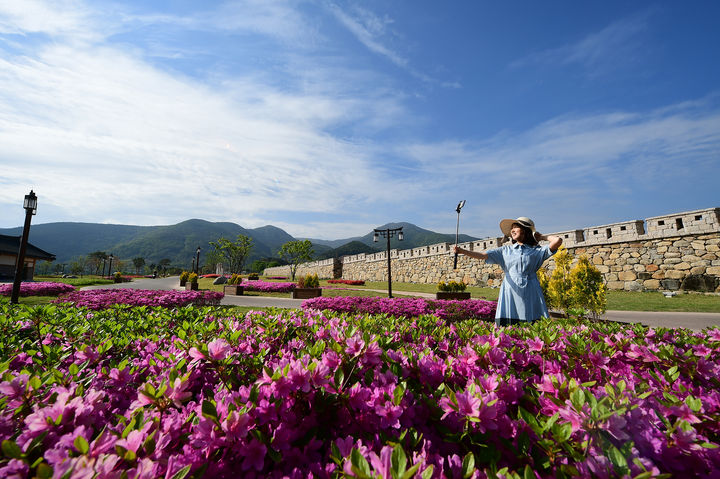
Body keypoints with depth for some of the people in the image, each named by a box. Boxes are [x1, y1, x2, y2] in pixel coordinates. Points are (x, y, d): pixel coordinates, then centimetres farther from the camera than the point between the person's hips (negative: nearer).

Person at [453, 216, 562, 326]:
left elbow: (558, 240, -1)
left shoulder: (536, 251, 10)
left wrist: (542, 237, 15)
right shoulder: (505, 250, 13)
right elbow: (483, 255, 4)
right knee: (504, 326, -7)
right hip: (510, 294, 1)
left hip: (530, 296, 0)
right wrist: (462, 251, -8)